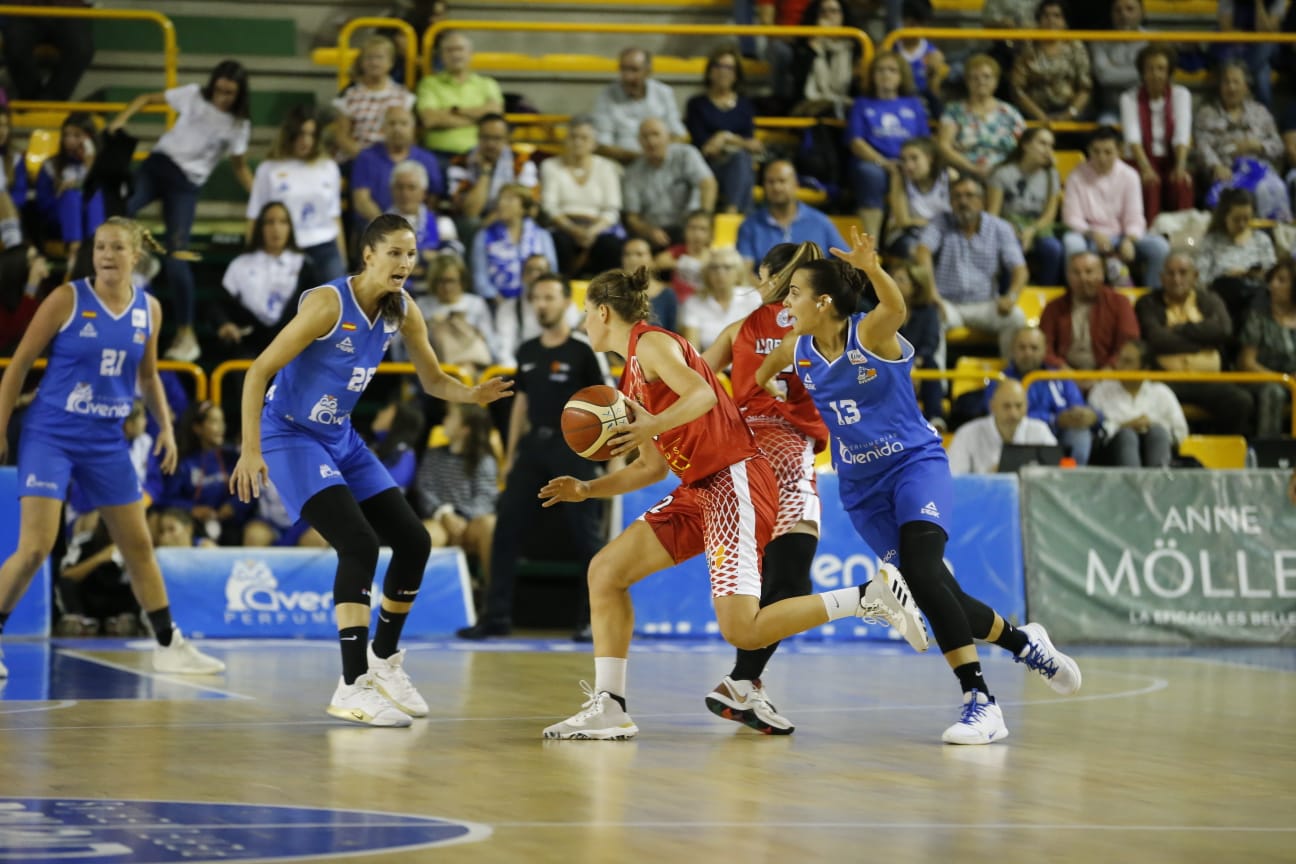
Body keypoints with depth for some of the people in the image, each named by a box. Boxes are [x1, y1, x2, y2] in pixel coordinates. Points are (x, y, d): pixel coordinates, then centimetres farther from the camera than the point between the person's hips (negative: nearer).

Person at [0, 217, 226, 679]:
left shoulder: (149, 310, 3)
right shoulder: (67, 299, -10)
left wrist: (165, 425, 7)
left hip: (106, 442, 5)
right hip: (49, 435, -5)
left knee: (138, 546, 11)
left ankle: (169, 646, 22)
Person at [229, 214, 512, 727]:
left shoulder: (401, 310, -2)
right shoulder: (328, 304, -23)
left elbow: (434, 381, 8)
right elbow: (259, 371, -23)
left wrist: (472, 395, -14)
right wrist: (251, 450, -30)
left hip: (339, 438, 8)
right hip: (290, 435, -8)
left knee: (413, 542, 6)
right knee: (359, 545, -23)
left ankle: (383, 661, 24)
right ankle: (353, 687, -21)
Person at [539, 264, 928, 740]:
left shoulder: (651, 342, -6)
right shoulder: (632, 376, 22)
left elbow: (703, 395, -23)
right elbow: (651, 466, 24)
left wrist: (653, 426, -36)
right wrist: (587, 489, 16)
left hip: (734, 482, -10)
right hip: (698, 491, 10)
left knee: (742, 630, -18)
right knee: (605, 570, 3)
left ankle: (871, 595, -8)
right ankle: (608, 707, 2)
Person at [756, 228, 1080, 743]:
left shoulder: (871, 334, -16)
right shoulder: (796, 352, 1)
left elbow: (896, 308, -39)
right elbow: (753, 385, 19)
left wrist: (873, 270, -59)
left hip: (916, 464, -6)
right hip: (862, 487, 6)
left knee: (923, 573, -27)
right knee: (931, 593, 2)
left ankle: (979, 701, -25)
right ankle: (1022, 641, 29)